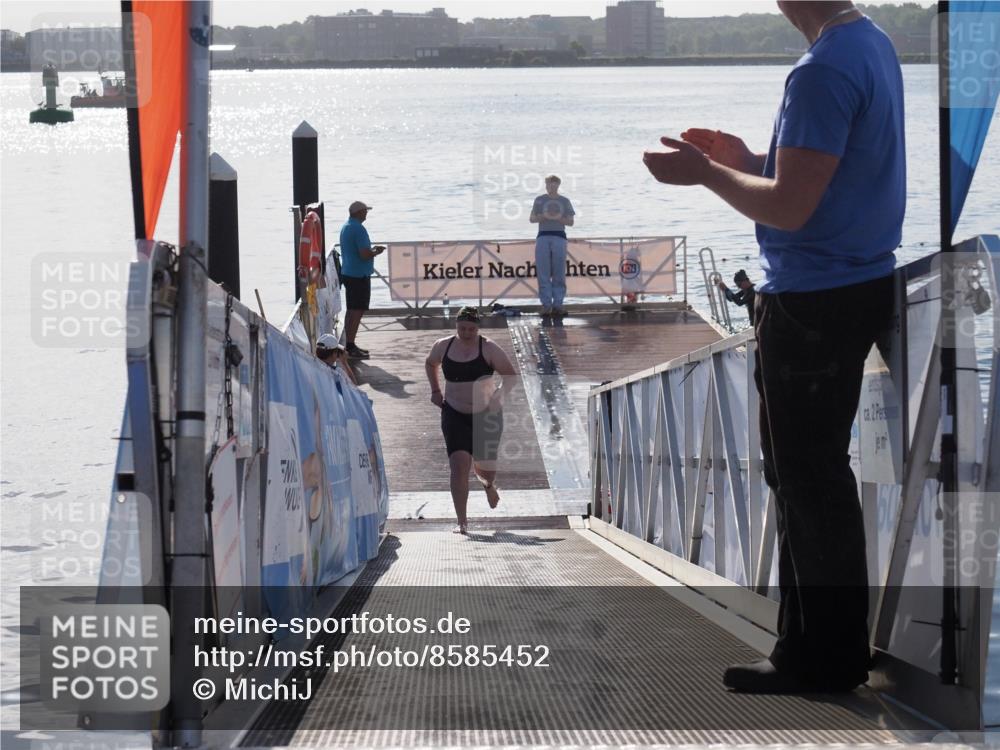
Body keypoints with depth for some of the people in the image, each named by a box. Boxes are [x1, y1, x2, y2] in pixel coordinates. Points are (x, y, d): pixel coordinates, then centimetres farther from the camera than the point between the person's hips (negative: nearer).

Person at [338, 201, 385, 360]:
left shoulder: (345, 227, 13)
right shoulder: (358, 229, -18)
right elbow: (365, 255, -24)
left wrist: (372, 250, 17)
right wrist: (376, 252, -5)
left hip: (347, 273, 10)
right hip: (359, 275, -10)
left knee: (352, 311, 15)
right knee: (357, 311, -7)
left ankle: (350, 345, 20)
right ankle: (352, 347, -8)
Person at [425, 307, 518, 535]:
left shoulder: (488, 349, -10)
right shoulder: (443, 347, 0)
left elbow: (511, 375, -4)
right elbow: (430, 364, 22)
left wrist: (499, 396, -19)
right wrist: (435, 391, 12)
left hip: (486, 414, -1)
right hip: (455, 415, 1)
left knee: (484, 467, 9)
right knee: (459, 466, -14)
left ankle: (489, 484, 50)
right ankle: (462, 521, -12)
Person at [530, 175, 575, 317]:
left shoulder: (564, 201, 10)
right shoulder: (540, 200, 11)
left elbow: (570, 222, 8)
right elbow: (532, 219, 7)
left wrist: (559, 218, -10)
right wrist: (544, 216, -11)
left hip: (559, 237, 0)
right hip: (543, 236, 0)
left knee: (559, 273, -2)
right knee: (543, 272, -5)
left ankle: (557, 304, -1)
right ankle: (546, 304, -4)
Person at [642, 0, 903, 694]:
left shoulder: (823, 74, -22)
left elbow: (789, 207, -23)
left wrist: (705, 173, -9)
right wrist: (748, 162, 12)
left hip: (813, 304, -10)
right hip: (860, 288, 10)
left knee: (808, 479, -1)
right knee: (812, 473, 18)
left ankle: (823, 657, 6)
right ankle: (823, 644, 26)